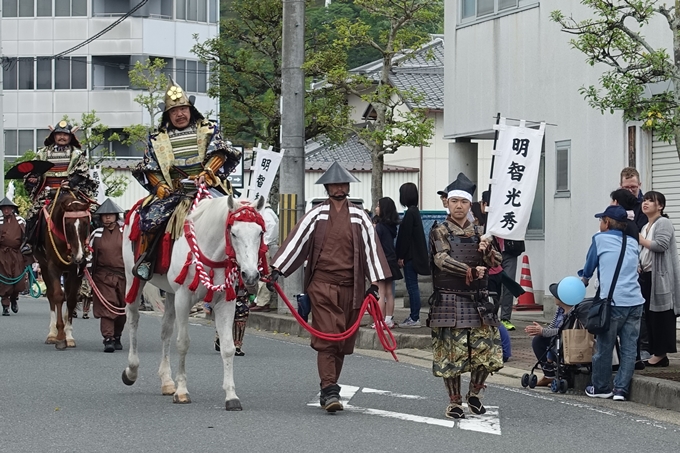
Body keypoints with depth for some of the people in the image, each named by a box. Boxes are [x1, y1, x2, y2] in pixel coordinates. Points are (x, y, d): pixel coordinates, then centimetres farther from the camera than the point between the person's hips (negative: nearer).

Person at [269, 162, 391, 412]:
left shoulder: (359, 217, 9)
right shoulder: (316, 215, 6)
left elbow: (371, 247, 9)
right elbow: (296, 240, 3)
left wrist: (374, 283, 4)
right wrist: (277, 269, -4)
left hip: (350, 286, 2)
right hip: (322, 283, -2)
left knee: (343, 341, 6)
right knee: (326, 337, -11)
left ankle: (330, 389, 19)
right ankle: (329, 390, -14)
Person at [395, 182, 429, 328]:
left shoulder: (410, 213, -16)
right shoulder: (415, 211, 13)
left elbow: (406, 236, -18)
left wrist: (401, 256, -14)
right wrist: (401, 255, 18)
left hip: (410, 256, -10)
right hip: (416, 255, 10)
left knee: (412, 286, -6)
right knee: (412, 286, 13)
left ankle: (415, 318, -3)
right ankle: (414, 317, 17)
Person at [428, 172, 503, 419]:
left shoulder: (478, 233, 15)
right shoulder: (440, 232, 1)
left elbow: (496, 262, 10)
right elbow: (442, 260, -14)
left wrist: (487, 250, -11)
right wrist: (471, 271, -22)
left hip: (478, 300, 4)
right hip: (449, 300, -4)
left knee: (488, 350, -1)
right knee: (452, 353, -4)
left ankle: (474, 393, 20)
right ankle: (454, 402, 8)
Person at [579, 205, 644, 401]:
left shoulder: (600, 239, 3)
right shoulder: (633, 244, 16)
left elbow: (589, 265, 16)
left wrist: (584, 278, 38)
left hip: (613, 302, -5)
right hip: (635, 302, 5)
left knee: (604, 347, 7)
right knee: (629, 348, 6)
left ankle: (601, 387, 16)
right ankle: (621, 389, 6)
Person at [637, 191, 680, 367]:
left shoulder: (663, 223, -6)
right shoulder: (645, 227, 22)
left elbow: (661, 245, -20)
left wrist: (641, 240, -7)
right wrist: (637, 265, 10)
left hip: (660, 278, -9)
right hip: (647, 275, 9)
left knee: (661, 316, -8)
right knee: (650, 317, 7)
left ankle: (661, 353, -7)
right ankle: (657, 353, 9)